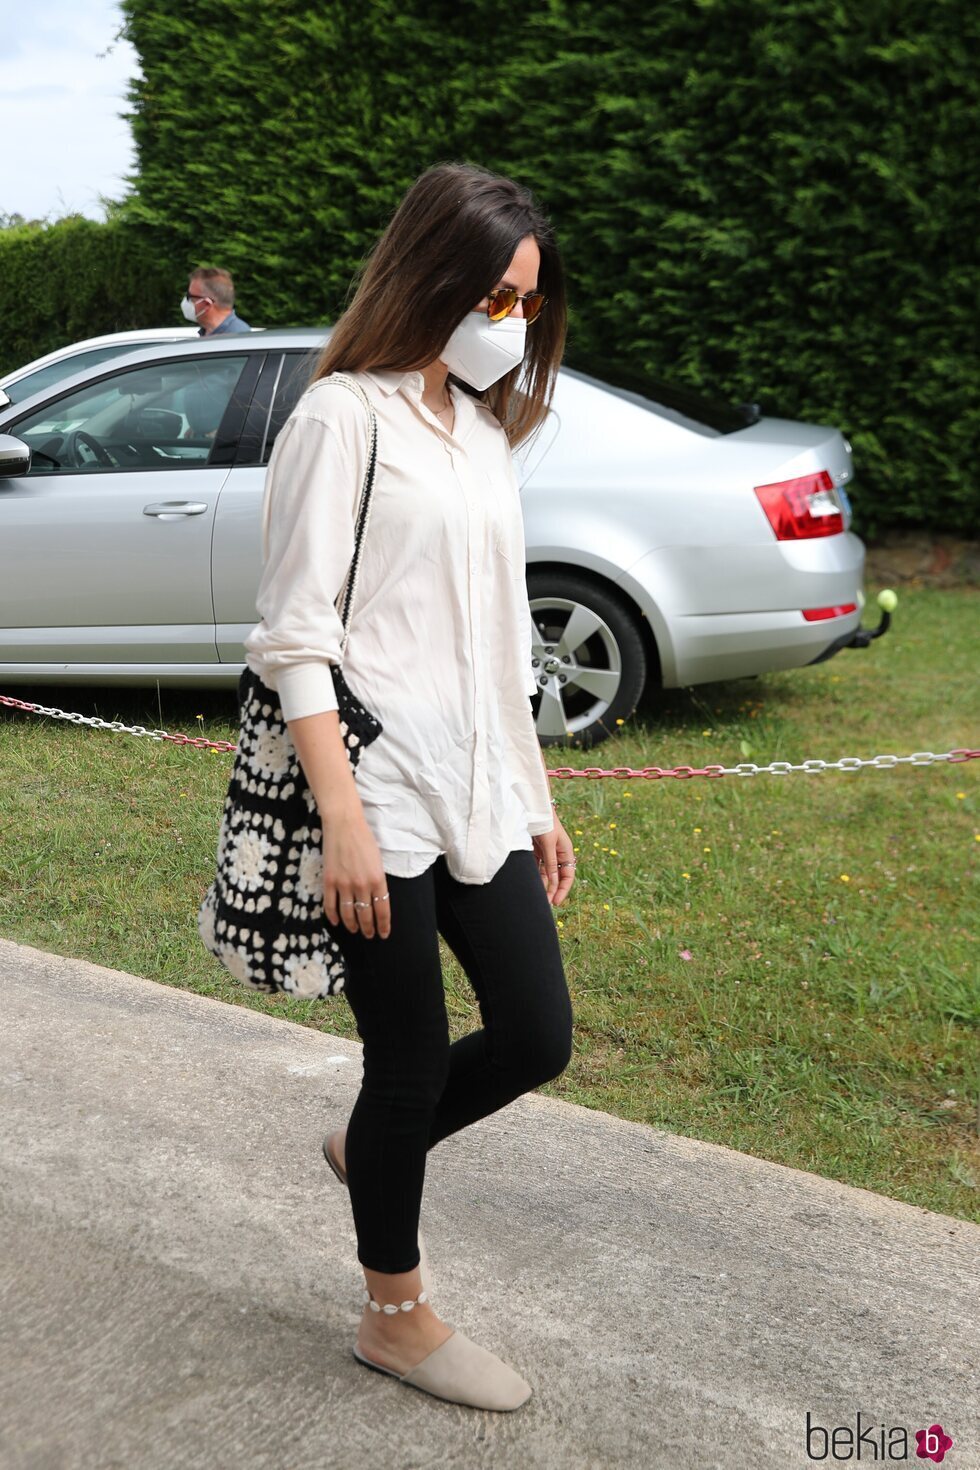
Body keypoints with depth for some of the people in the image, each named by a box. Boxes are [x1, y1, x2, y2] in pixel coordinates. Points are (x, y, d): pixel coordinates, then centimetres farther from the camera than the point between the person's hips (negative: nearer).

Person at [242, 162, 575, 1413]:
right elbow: (294, 639, -13)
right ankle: (396, 1316, 26)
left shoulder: (483, 429, 16)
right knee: (413, 1060, 4)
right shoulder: (342, 419, -8)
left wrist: (537, 799, 18)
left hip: (479, 792, 8)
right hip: (380, 796, -7)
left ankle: (369, 1153, 36)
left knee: (537, 1038, 8)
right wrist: (344, 822, -19)